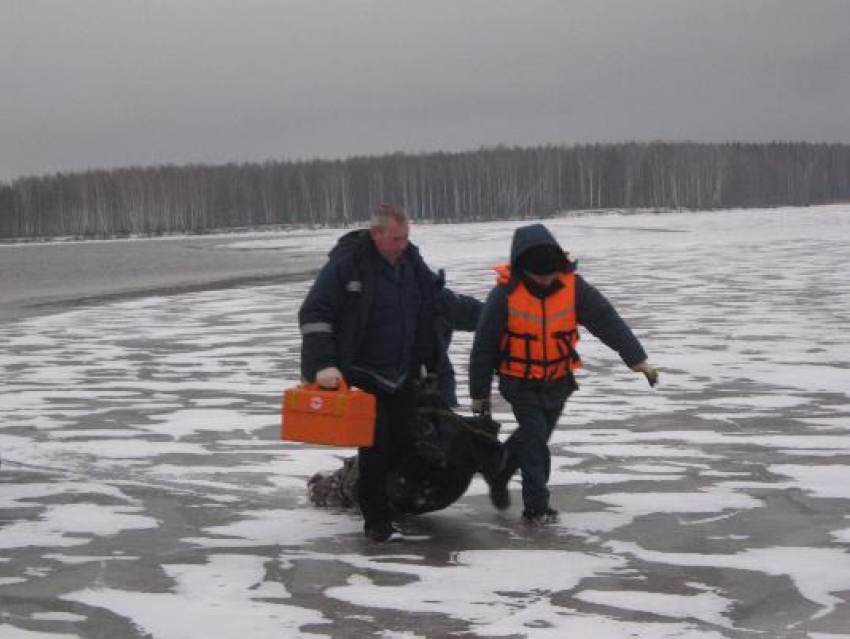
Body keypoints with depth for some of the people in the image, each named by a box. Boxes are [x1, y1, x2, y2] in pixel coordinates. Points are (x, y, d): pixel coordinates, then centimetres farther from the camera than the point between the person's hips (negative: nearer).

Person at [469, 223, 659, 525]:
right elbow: (484, 346, -13)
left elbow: (607, 320, -15)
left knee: (533, 436, 17)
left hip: (558, 381, 4)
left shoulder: (573, 286, -14)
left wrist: (638, 359, -22)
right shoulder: (505, 294, -20)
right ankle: (536, 506, -3)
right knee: (535, 438, -13)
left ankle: (498, 474, 42)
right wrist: (479, 394, -8)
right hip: (520, 384, -4)